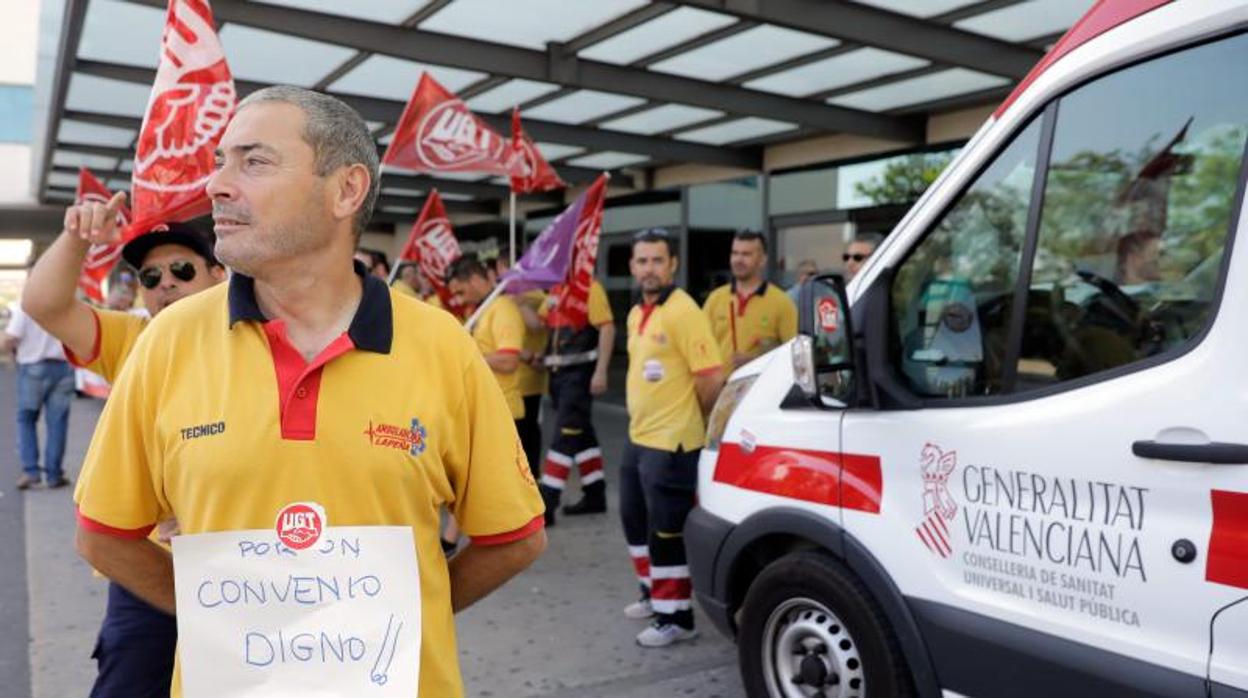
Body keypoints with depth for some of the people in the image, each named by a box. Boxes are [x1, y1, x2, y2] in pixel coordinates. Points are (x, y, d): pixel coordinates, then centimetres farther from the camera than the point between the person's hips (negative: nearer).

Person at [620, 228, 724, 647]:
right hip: (638, 437, 9)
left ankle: (676, 617, 11)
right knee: (635, 520, 20)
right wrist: (641, 419, 15)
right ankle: (655, 593, 37)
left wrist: (698, 425, -8)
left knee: (665, 532, -2)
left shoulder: (683, 312, -17)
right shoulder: (636, 313, 11)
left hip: (670, 444, -9)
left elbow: (712, 379, -19)